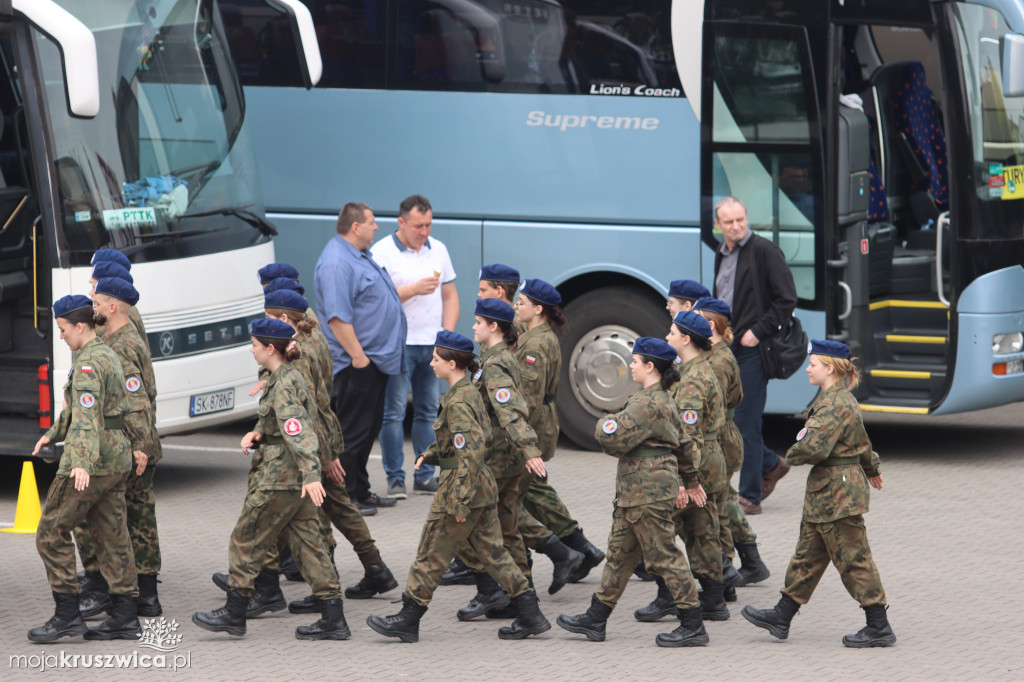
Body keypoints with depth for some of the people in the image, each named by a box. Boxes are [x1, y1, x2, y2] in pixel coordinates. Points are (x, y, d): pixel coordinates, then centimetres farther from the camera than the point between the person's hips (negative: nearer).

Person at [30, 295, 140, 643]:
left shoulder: (89, 363, -16)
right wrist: (54, 433, 40)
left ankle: (67, 614, -4)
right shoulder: (107, 355, 15)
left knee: (52, 533, -3)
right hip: (116, 456, 10)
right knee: (112, 536, 9)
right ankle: (125, 616, 8)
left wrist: (82, 463, -41)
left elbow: (87, 415, -30)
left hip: (92, 459, -10)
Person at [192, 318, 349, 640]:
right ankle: (334, 619, 6)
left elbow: (298, 430, -28)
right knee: (307, 542, 8)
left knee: (246, 539, 3)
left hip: (280, 479, -10)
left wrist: (311, 474, -38)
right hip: (295, 478, 10)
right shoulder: (289, 377, 13)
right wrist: (257, 434, 2)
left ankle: (234, 613, 12)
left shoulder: (284, 385, -17)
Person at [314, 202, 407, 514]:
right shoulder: (336, 263, -19)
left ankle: (361, 491, 22)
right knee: (352, 430, -5)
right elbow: (338, 316, -24)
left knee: (370, 428, 15)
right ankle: (345, 497, 0)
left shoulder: (360, 256, 15)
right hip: (357, 363, -11)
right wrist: (357, 355, -25)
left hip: (377, 360, 11)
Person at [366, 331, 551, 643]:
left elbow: (470, 454, -24)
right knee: (492, 551, 12)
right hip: (483, 487, 9)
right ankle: (530, 615, 11)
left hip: (463, 487, -9)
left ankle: (408, 620, 12)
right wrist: (430, 454, 13)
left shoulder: (458, 403, -19)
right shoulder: (470, 393, 10)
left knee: (431, 555, 2)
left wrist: (459, 501, -24)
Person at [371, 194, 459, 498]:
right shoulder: (382, 253, -6)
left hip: (433, 344, 5)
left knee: (428, 411, 7)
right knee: (394, 412, -5)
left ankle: (425, 476, 13)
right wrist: (413, 290, -20)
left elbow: (450, 295, 16)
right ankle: (395, 479, -1)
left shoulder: (438, 250, 12)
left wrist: (448, 334, 4)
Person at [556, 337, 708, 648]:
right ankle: (596, 619, 23)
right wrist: (690, 480, 35)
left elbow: (614, 439, -25)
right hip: (634, 493, 11)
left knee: (664, 556, -5)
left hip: (648, 493, -11)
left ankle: (693, 627, -1)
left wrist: (605, 424, -2)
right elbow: (683, 444, 23)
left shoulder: (647, 404, -19)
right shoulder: (664, 401, 13)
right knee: (619, 552, 15)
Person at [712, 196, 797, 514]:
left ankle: (750, 497, 2)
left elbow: (786, 300, -12)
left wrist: (757, 332, -15)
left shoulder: (764, 251, -9)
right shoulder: (721, 255, 15)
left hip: (752, 349, -8)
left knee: (745, 423, -6)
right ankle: (771, 466, 28)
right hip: (725, 349, 8)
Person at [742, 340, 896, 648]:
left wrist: (793, 455, -8)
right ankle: (782, 617, 23)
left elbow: (813, 447, -30)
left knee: (853, 559, -4)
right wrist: (871, 468, 44)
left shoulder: (836, 405, -20)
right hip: (826, 492, 10)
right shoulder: (842, 399, 12)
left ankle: (879, 628, 2)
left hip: (838, 492, -10)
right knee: (808, 554, 15)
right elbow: (862, 440, 27)